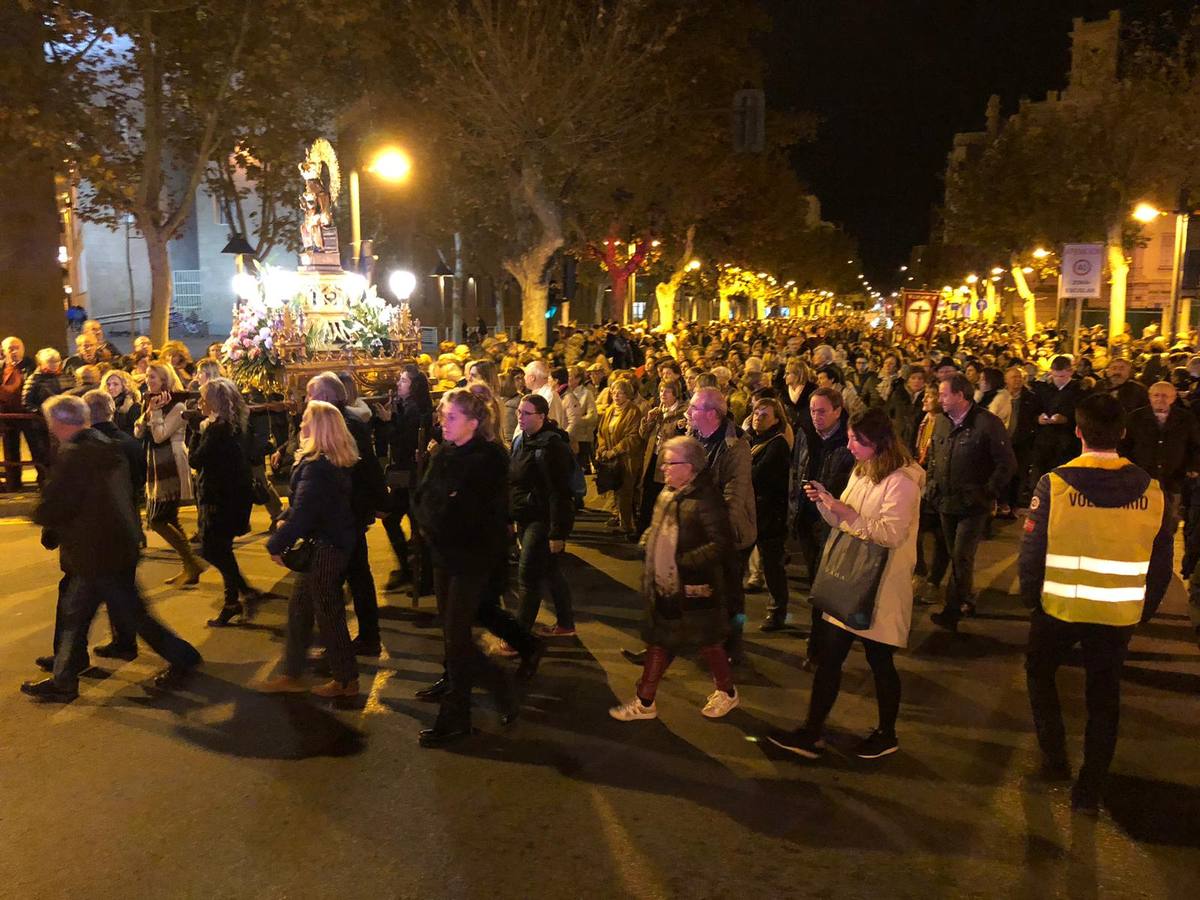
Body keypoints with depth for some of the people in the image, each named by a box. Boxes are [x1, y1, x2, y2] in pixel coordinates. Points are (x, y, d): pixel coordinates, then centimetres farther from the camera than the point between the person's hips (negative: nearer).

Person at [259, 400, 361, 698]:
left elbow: (303, 512, -25)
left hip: (322, 547, -10)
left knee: (328, 613, 4)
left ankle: (346, 680, 17)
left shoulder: (316, 466, -24)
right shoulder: (339, 462, 7)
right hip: (337, 541, 10)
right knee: (299, 609, 17)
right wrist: (286, 519, 2)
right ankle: (291, 675, 28)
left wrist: (277, 544, -15)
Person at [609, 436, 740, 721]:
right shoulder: (668, 493, 6)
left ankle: (727, 693, 35)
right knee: (658, 641, 16)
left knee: (707, 643, 11)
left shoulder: (705, 498, -21)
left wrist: (684, 561, -25)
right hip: (664, 586, 8)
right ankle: (644, 702, 27)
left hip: (693, 589, -8)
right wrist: (648, 542, 6)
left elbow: (722, 544, -27)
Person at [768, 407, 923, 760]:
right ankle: (811, 733, 16)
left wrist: (846, 511, -26)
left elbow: (891, 534, -25)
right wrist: (824, 502, -5)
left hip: (881, 588, -8)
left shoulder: (901, 481, -17)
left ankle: (886, 734, 29)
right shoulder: (861, 473, 10)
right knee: (829, 656, 8)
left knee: (880, 660, 8)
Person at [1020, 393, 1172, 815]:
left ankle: (1054, 758, 27)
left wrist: (1031, 599, 4)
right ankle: (1089, 791, 23)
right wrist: (1142, 611, 15)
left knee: (1040, 672, 24)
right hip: (1119, 614, 2)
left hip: (1059, 607, -2)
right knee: (1104, 699, 15)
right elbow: (1161, 565, 2)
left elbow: (1031, 553, -12)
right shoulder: (1150, 491, -7)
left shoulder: (1054, 484, -16)